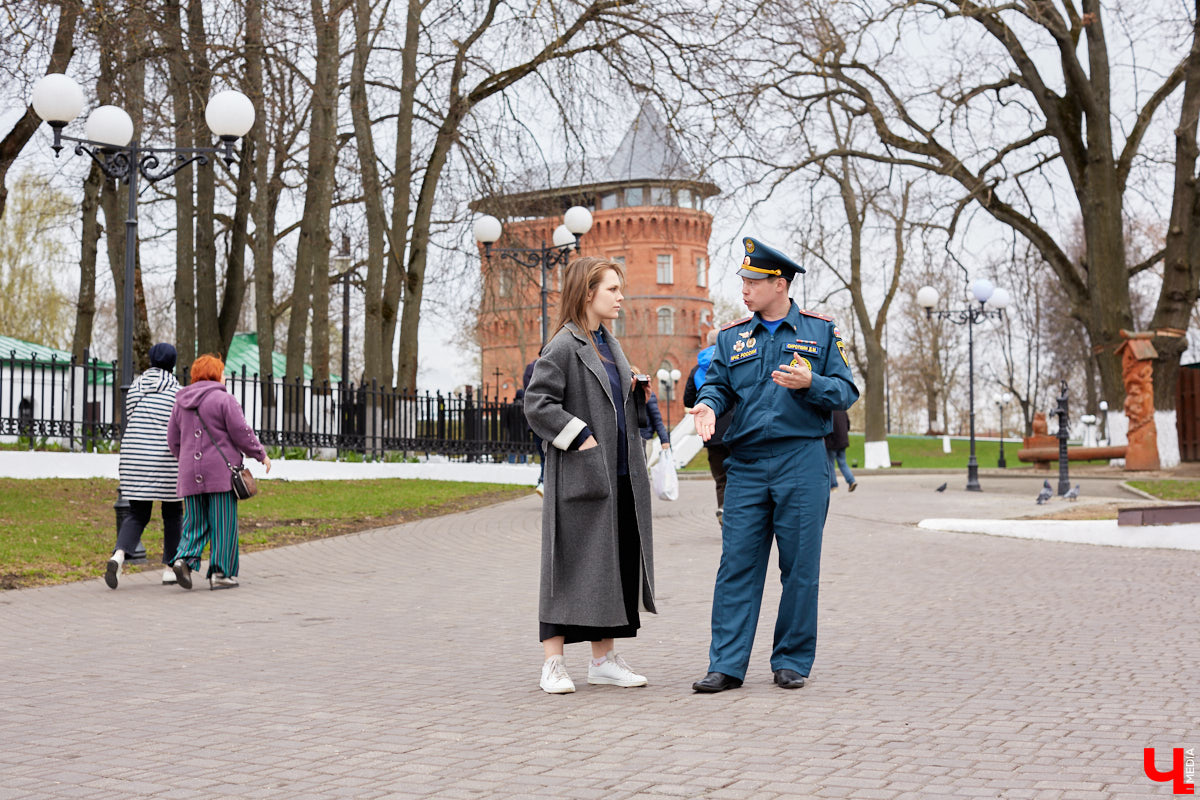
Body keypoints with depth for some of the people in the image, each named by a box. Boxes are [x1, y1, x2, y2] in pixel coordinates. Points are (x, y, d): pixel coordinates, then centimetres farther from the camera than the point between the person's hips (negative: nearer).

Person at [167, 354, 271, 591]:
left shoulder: (182, 403, 13)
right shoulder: (224, 400, -7)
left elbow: (173, 440, 16)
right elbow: (242, 433, -8)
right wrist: (261, 455, 5)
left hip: (190, 474, 5)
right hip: (221, 471, -5)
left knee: (196, 523, 11)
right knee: (223, 524, 0)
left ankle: (184, 558, -12)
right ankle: (220, 574, 0)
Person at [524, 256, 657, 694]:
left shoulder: (610, 345, 16)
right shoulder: (563, 346, -10)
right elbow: (537, 403, -16)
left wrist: (633, 391, 7)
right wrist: (580, 437, -18)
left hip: (620, 476, 8)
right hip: (580, 475, -8)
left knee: (616, 563, 10)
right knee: (569, 566, -4)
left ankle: (604, 658, 19)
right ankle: (553, 662, 3)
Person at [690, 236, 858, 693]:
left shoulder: (820, 331, 5)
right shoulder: (732, 337, 12)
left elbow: (846, 392, 3)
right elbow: (717, 383, 6)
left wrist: (809, 383, -16)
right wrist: (708, 405, -17)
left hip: (802, 462, -2)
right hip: (746, 464, 2)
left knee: (799, 566, 2)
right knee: (737, 564, -2)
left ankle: (792, 661, 14)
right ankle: (727, 665, 1)